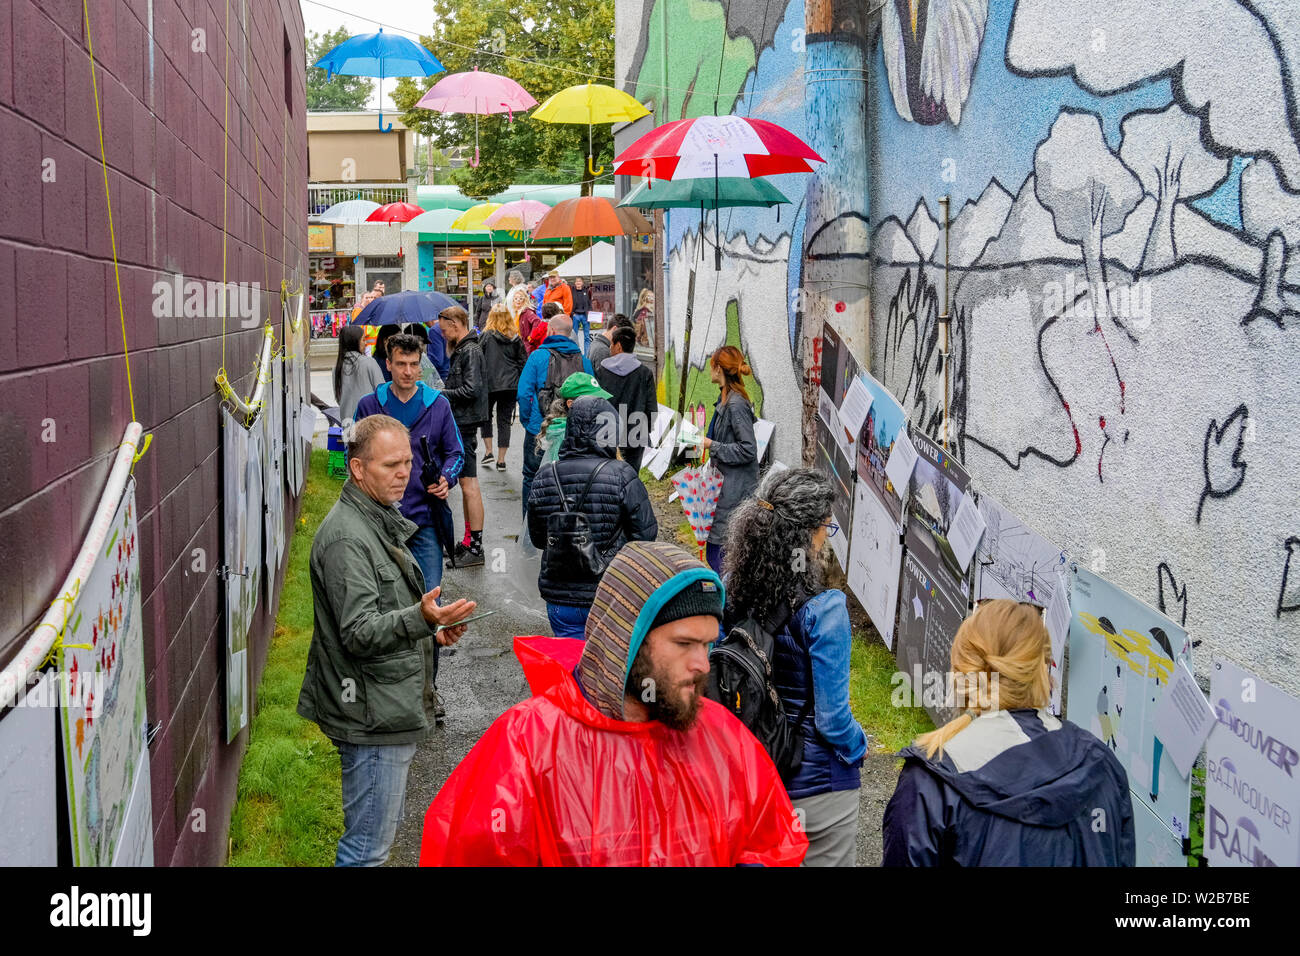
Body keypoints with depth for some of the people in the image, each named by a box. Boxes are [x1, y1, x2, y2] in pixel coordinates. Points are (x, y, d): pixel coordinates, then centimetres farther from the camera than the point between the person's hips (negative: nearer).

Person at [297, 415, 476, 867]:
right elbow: (358, 632, -26)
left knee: (377, 831, 21)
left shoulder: (380, 520, 14)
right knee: (368, 845, -3)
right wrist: (421, 619, -40)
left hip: (390, 709, 10)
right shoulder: (346, 536, -19)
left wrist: (432, 631, 11)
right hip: (372, 715, -10)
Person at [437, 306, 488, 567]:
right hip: (460, 423, 11)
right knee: (466, 484, 15)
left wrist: (441, 393, -13)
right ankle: (470, 541, 23)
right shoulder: (462, 350, 17)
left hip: (465, 425, -11)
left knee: (469, 484, -8)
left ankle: (475, 548, -6)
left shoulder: (470, 351, -14)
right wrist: (442, 392, 7)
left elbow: (471, 390, -22)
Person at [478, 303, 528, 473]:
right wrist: (521, 386, 14)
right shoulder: (515, 338, 2)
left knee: (486, 417, 19)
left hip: (489, 384, -2)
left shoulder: (486, 336, -7)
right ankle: (501, 460, 7)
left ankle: (488, 452, 12)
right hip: (511, 385, 2)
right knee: (504, 420, 7)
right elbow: (523, 362, 5)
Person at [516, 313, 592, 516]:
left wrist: (527, 420, 4)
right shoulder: (583, 361, 2)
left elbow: (524, 393, -9)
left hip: (539, 430, -3)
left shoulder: (538, 356, -7)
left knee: (532, 478, 10)